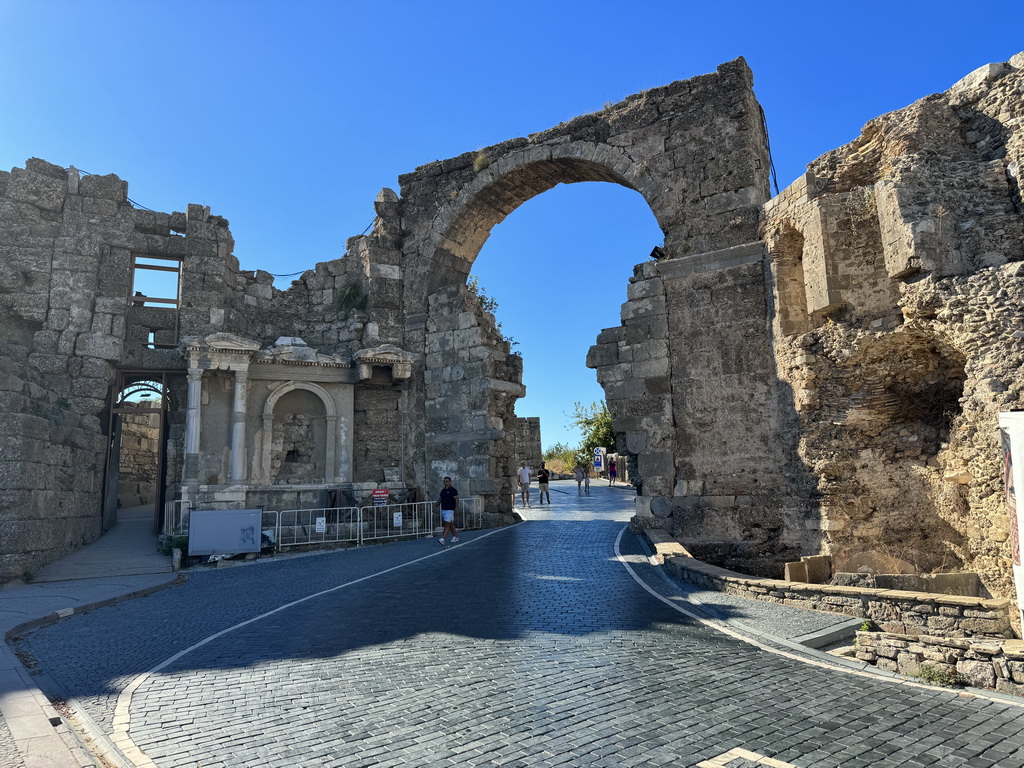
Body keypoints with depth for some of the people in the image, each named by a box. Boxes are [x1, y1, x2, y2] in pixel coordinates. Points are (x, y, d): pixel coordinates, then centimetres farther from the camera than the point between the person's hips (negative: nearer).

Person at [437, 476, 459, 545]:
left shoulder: (453, 490, -7)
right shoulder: (442, 490, 14)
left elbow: (456, 499, -10)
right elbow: (439, 499, 18)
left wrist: (456, 508, -17)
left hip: (450, 510, -7)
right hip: (443, 509, 7)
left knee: (447, 524, -12)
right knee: (450, 524, 13)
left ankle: (442, 539, -19)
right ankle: (455, 537, 25)